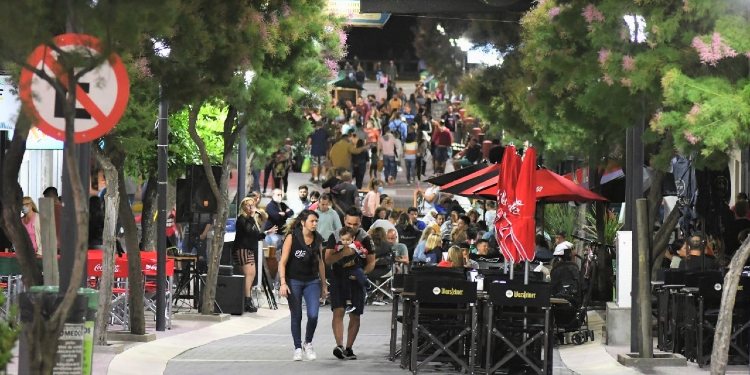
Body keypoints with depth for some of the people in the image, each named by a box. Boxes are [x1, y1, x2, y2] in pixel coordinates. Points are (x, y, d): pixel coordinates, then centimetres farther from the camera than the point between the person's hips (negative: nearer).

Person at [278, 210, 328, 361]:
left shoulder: (317, 239, 4)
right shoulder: (292, 237, -8)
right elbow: (282, 262, -9)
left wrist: (324, 285, 16)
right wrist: (283, 283, -17)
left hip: (312, 281, 3)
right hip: (294, 281, -3)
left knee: (313, 315, -10)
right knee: (296, 316, 4)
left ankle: (308, 343, 15)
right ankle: (298, 348, 17)